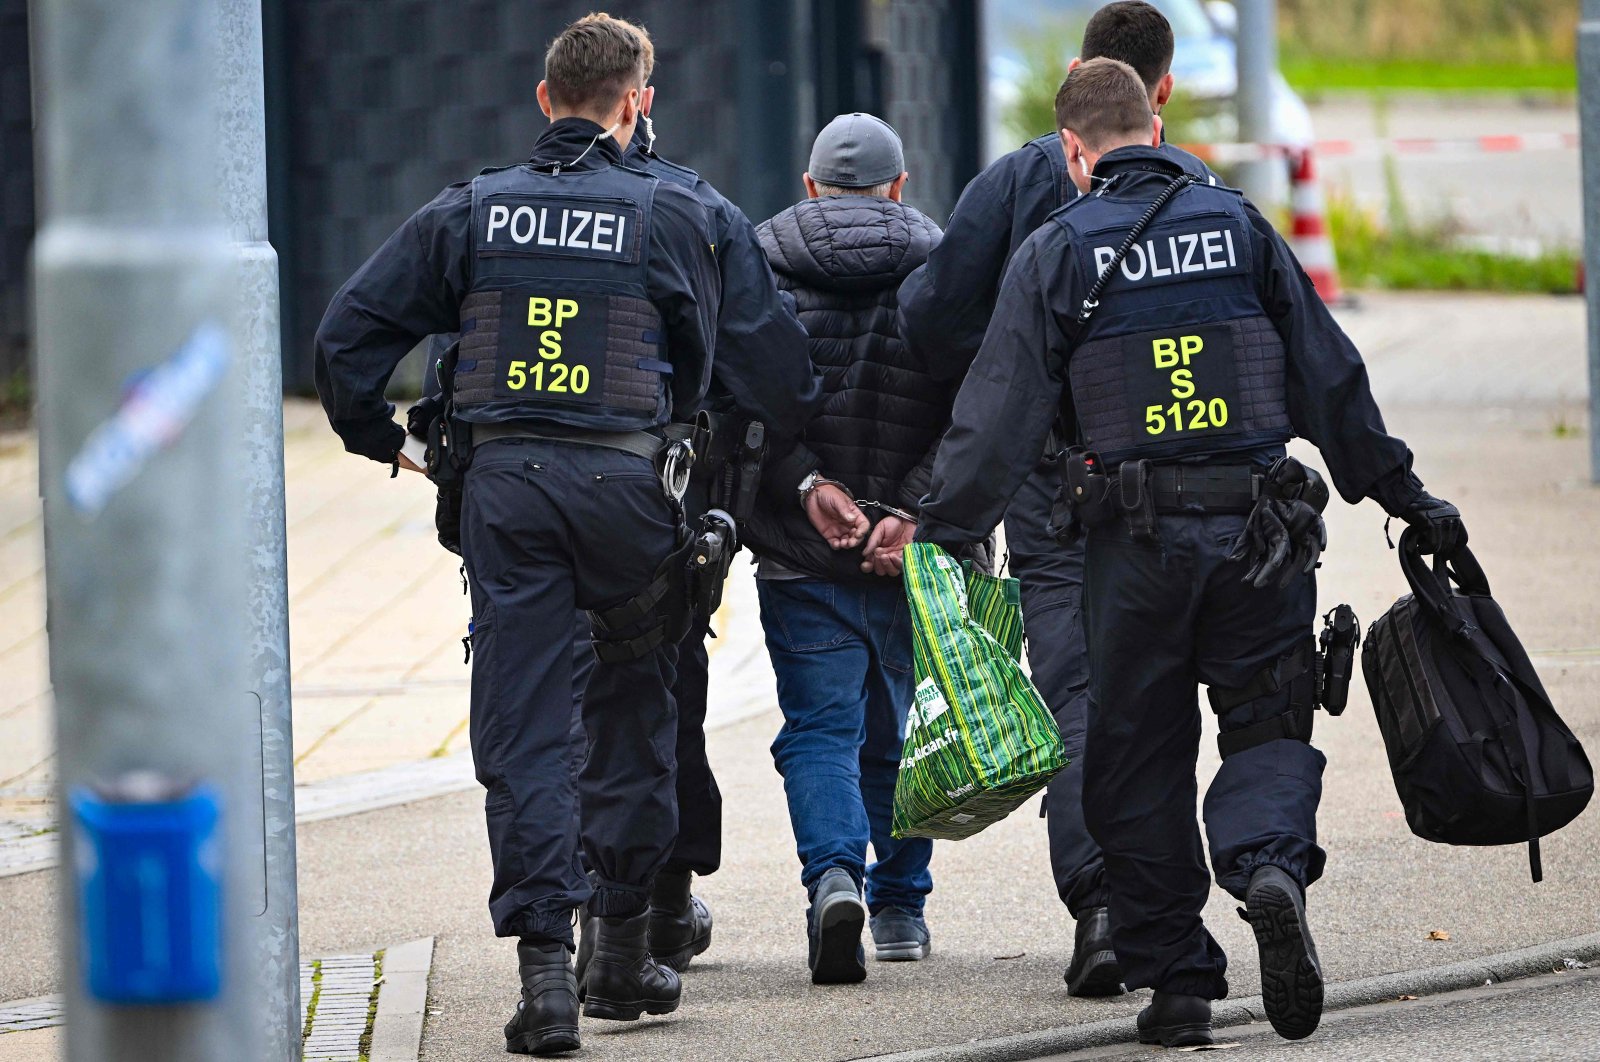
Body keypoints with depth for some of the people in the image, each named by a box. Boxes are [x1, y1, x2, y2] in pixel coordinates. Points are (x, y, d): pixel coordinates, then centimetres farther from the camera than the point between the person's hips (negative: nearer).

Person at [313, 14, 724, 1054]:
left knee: (522, 733, 1)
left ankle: (545, 967, -9)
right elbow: (699, 370, 6)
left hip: (503, 486, 1)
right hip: (625, 483, -1)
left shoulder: (472, 212, 6)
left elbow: (348, 333, 5)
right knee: (635, 714, 16)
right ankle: (623, 948, 20)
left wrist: (380, 439, 19)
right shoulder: (673, 216, 0)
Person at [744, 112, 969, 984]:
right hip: (917, 554, 1)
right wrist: (912, 509, -14)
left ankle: (834, 874, -24)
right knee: (900, 730, 16)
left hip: (799, 550, -1)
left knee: (819, 725, 0)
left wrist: (805, 485, -12)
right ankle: (900, 904, 25)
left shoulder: (761, 266, 1)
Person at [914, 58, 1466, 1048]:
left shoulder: (1058, 252, 0)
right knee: (1267, 724, 10)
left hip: (1137, 539, -1)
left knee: (1140, 759, 9)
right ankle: (1270, 862, -22)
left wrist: (943, 532, -4)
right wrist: (1402, 494, 15)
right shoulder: (1239, 226, 6)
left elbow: (1002, 410, -6)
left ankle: (1175, 981, 6)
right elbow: (1331, 376, 8)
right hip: (1259, 529, 1)